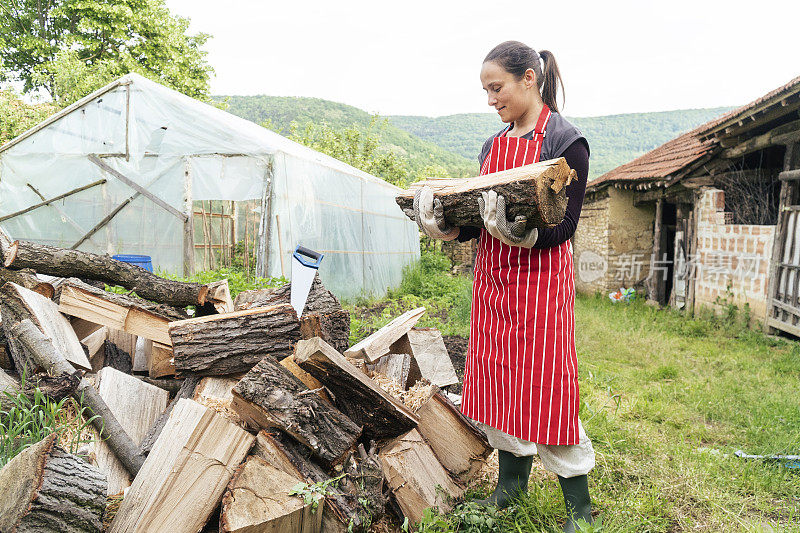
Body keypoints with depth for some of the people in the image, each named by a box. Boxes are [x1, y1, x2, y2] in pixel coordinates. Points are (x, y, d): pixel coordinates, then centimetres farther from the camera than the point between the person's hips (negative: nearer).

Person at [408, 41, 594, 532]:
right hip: (492, 279, 7)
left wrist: (522, 232, -32)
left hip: (541, 280, -6)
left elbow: (565, 226, -14)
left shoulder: (566, 141, -7)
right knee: (495, 378, 12)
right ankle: (512, 480, 31)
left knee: (545, 388, -3)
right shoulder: (494, 145, 13)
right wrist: (446, 226, -7)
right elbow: (482, 215, 11)